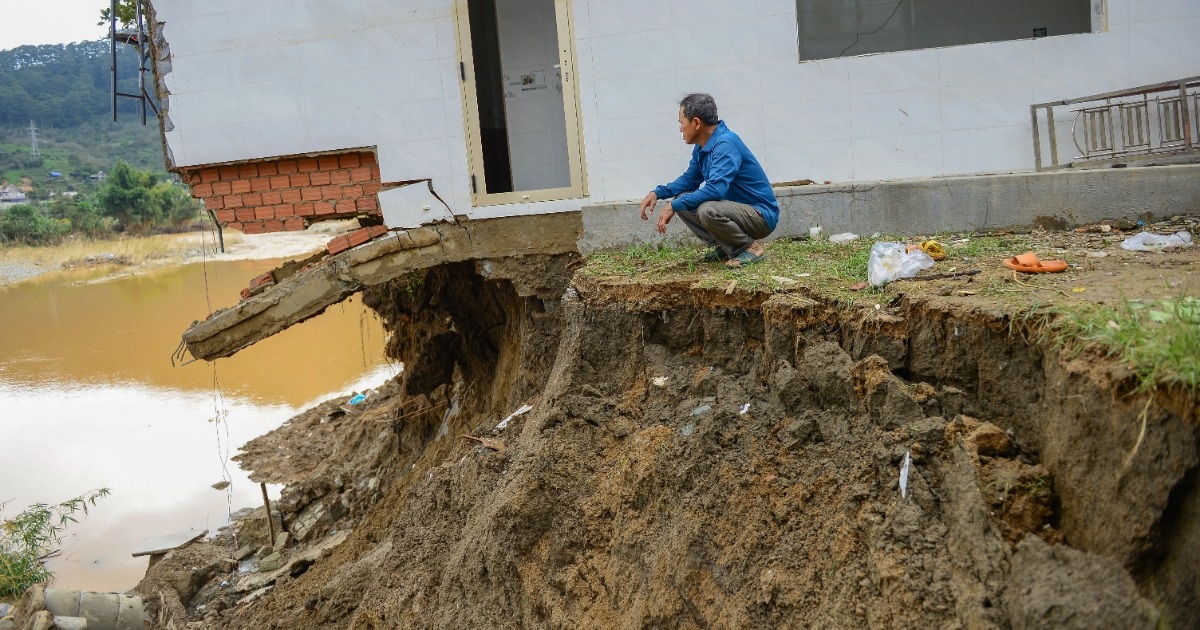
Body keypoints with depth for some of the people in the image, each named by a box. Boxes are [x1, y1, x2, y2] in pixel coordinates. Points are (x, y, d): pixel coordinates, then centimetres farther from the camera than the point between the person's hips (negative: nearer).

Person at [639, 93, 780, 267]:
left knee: (707, 211, -33)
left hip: (762, 216, -9)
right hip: (736, 207, 9)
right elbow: (689, 180, 18)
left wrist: (674, 206, -28)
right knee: (682, 200, 2)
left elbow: (715, 189, -33)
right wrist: (658, 193, 2)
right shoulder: (701, 147, 5)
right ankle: (725, 247, 9)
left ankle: (751, 247, -10)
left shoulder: (725, 144, -22)